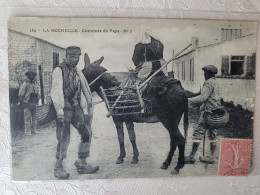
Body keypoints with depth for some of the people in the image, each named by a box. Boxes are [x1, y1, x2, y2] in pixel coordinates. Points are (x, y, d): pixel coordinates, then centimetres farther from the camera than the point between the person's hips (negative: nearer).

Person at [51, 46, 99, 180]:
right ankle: (58, 167, 13)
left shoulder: (78, 72, 14)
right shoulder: (59, 71, -6)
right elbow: (56, 92, -14)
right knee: (64, 139, -5)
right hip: (64, 109, -6)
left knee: (87, 134, 3)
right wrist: (60, 112, -21)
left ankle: (81, 164, 16)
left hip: (76, 108, 7)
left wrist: (85, 111, 12)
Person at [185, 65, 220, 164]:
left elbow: (203, 97, -22)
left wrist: (189, 100, -23)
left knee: (198, 133, -6)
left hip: (208, 111, -10)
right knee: (212, 135, 12)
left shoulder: (209, 83, -12)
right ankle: (211, 157, 19)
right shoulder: (215, 83, 18)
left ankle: (191, 157, -3)